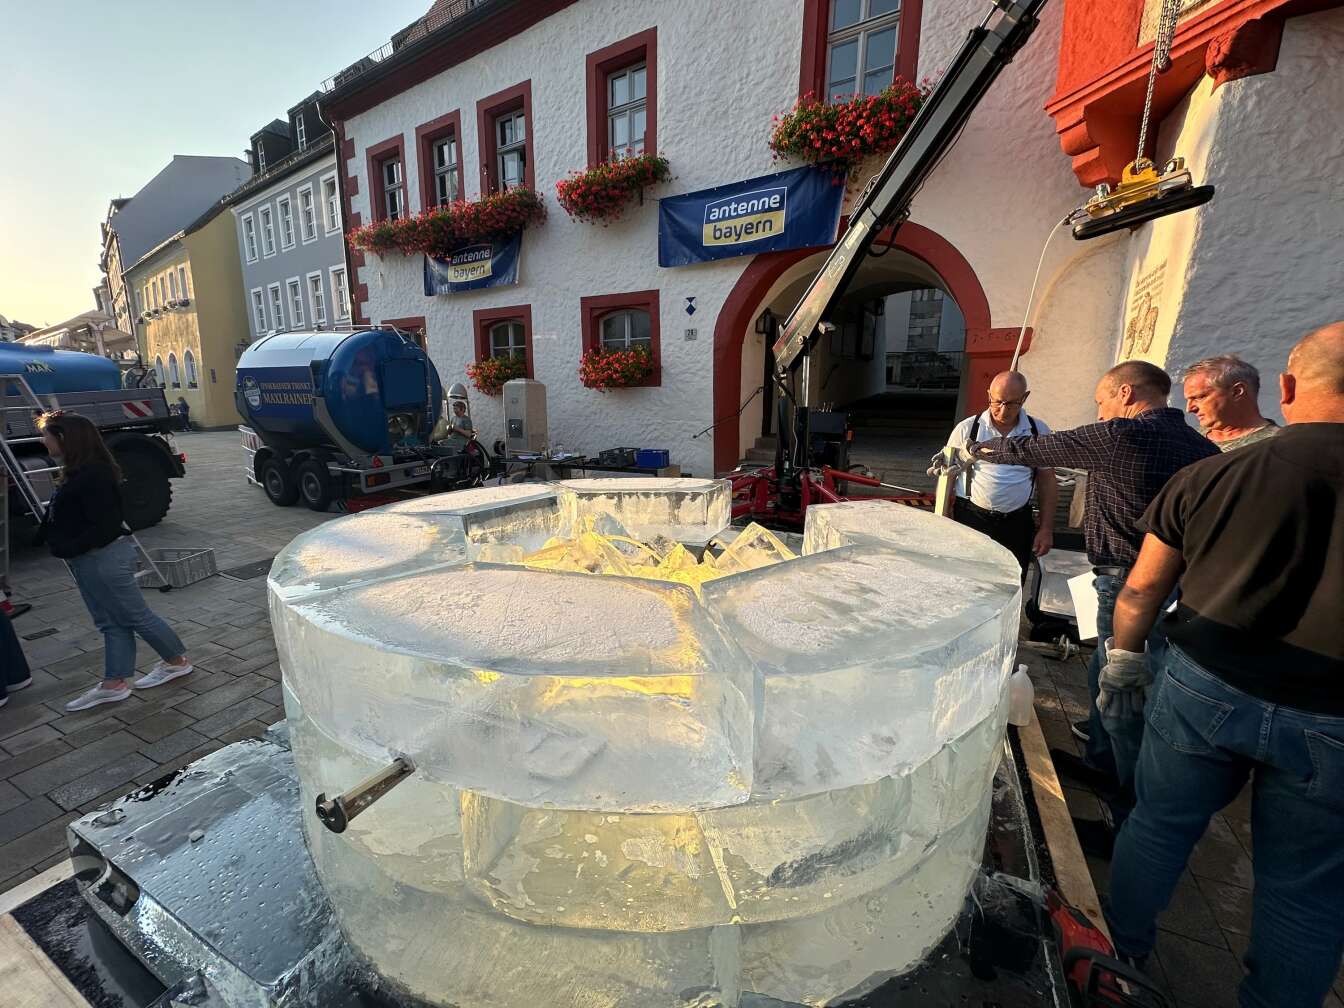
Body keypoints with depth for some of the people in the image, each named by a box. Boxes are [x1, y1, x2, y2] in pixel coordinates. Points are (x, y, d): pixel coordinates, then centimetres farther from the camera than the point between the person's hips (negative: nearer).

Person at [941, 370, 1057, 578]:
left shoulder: (1039, 431, 4)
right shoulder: (967, 428, -2)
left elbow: (1047, 481, 9)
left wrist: (1046, 529, 5)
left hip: (1016, 524, 2)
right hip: (969, 520, -2)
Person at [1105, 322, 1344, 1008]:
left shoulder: (1209, 476, -7)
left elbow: (1142, 590, -1)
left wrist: (1123, 655, 15)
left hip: (1205, 689, 1)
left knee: (1159, 825, 20)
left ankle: (1122, 949, 40)